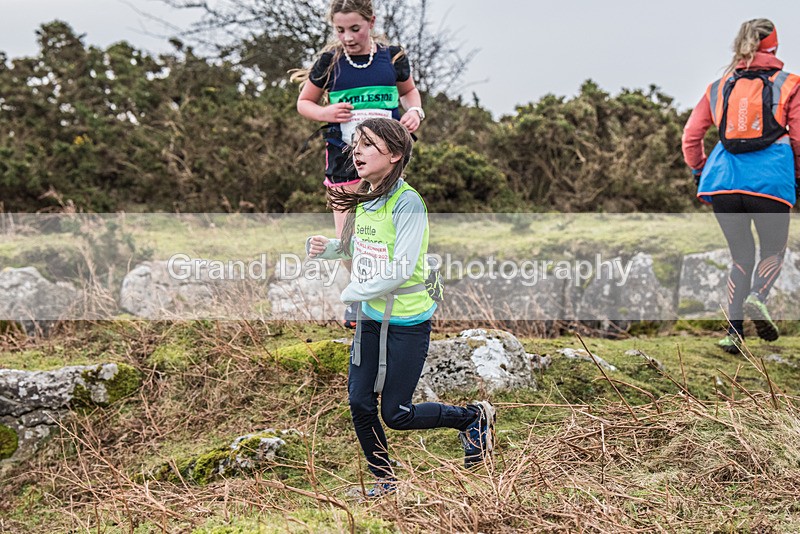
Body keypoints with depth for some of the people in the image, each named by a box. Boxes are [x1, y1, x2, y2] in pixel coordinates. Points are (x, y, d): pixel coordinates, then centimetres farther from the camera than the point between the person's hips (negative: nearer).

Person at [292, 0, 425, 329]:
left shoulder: (392, 57, 1)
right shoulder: (330, 62, -2)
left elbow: (409, 90, 21)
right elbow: (304, 103, 10)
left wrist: (415, 111, -1)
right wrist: (325, 112, -11)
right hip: (343, 160, 0)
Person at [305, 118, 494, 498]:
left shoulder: (407, 202, -20)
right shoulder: (363, 199, 4)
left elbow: (401, 269, -26)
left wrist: (348, 294, -19)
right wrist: (326, 247, -2)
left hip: (407, 321, -7)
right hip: (370, 317, 7)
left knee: (395, 415, 1)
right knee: (360, 404, 6)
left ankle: (475, 417, 24)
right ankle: (384, 481, 26)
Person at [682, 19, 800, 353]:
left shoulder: (719, 88, 16)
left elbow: (690, 136, 15)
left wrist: (699, 172, 27)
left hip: (724, 179, 3)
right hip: (770, 181, -3)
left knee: (741, 255, 14)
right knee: (773, 251, 15)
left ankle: (734, 332, 3)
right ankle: (757, 297, -16)